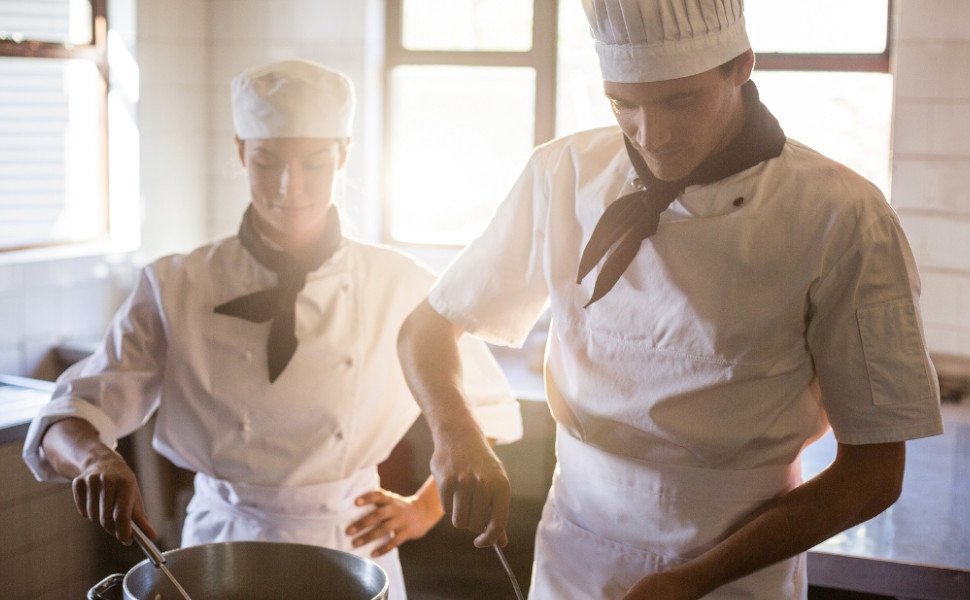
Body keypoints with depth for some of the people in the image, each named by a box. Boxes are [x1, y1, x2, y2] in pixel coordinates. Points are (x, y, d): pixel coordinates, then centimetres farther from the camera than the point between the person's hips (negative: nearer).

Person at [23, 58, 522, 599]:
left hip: (352, 554, -1)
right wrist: (97, 459, -29)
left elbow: (487, 412, 8)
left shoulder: (403, 289, -5)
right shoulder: (176, 290, -6)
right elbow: (66, 422, -8)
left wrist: (426, 508, -1)